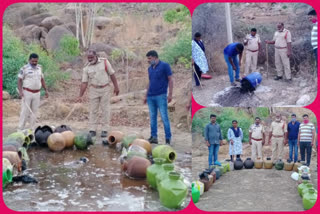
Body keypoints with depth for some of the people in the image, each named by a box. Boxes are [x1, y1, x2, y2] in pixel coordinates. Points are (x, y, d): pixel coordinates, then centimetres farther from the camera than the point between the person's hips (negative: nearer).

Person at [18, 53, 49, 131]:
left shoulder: (39, 68, 10)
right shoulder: (24, 68, -6)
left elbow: (42, 79, 18)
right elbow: (19, 80, -5)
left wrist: (46, 90, 13)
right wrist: (20, 91, -17)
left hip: (37, 93, 5)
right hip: (27, 92, -4)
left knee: (34, 112, 6)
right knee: (25, 111, -6)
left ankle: (32, 129, 12)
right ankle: (20, 129, 0)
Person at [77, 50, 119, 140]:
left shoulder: (105, 62, 0)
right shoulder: (86, 68, 2)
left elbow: (112, 74, 2)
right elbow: (84, 82, 0)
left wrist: (116, 87, -2)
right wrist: (80, 95, -5)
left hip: (105, 89, -1)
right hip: (93, 90, 1)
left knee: (105, 110, 1)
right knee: (93, 110, 1)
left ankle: (104, 130, 7)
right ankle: (92, 130, 7)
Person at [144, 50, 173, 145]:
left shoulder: (164, 65, -3)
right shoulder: (150, 68, 15)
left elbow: (170, 79, -5)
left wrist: (170, 94, -12)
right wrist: (146, 95, 18)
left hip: (161, 96, -6)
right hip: (150, 97, 6)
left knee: (164, 117, -6)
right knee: (152, 117, 7)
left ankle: (168, 138, -2)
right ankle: (154, 137, 13)